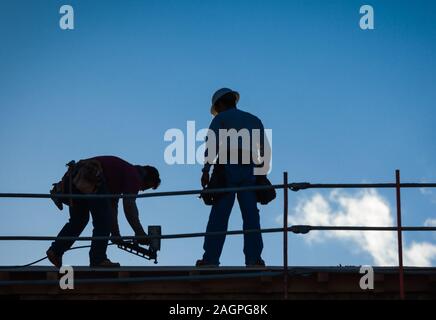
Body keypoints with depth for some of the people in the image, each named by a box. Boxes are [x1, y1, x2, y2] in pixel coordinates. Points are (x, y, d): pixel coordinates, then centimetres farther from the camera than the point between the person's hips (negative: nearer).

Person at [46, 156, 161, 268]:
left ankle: (55, 251, 17)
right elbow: (129, 206, -5)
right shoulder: (134, 175, 5)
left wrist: (115, 234, 33)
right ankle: (98, 259, -3)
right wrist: (140, 233, -1)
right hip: (89, 180, -10)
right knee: (103, 220, -2)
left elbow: (112, 206, 34)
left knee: (78, 220, 21)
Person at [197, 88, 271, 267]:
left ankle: (210, 258, -11)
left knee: (219, 215, -6)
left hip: (227, 167, -3)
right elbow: (265, 149, 14)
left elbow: (212, 144, -6)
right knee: (251, 215, -1)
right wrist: (263, 172, 12)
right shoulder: (254, 120, 23)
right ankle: (254, 258, -9)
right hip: (250, 170, 4)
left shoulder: (221, 118, 9)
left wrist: (206, 170, -10)